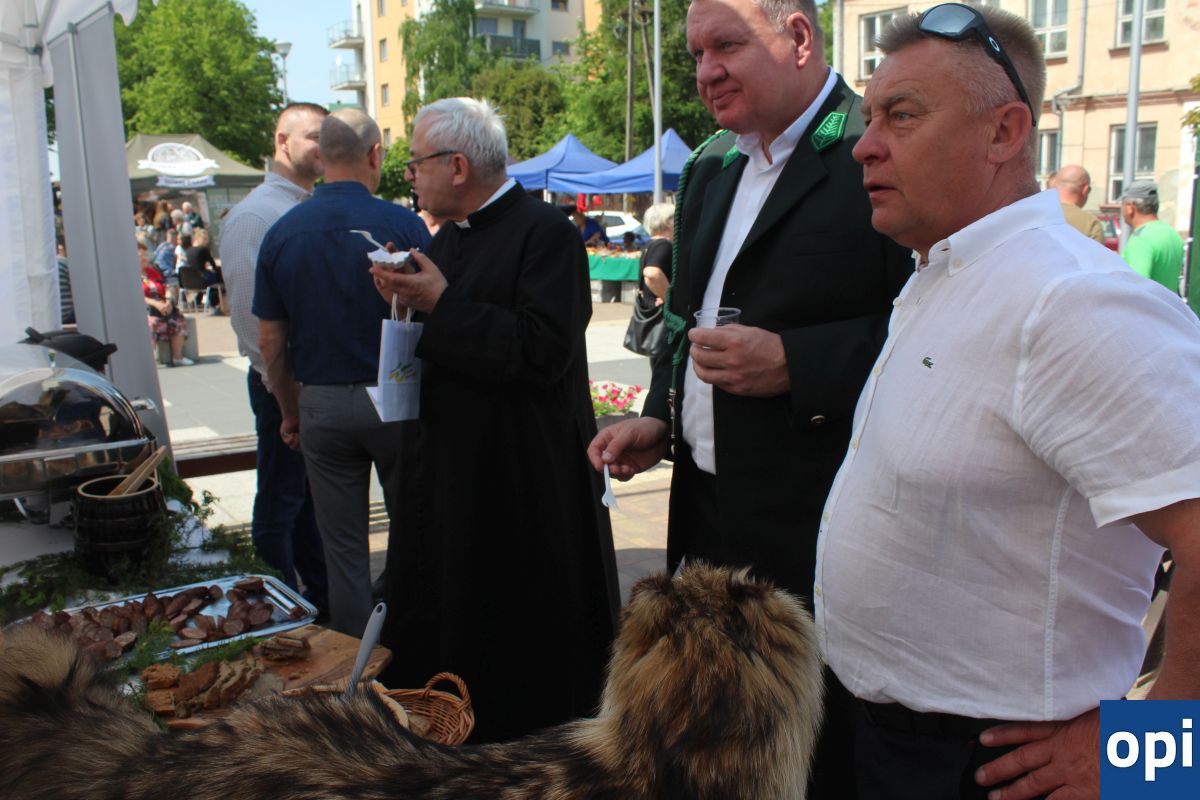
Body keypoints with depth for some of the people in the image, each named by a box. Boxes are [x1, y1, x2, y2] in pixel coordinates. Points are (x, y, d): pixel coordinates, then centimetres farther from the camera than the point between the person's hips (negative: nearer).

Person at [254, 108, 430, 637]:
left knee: (343, 549, 11)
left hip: (321, 402, 3)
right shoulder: (404, 225, -10)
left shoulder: (281, 233, 0)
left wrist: (290, 412, 16)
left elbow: (270, 342, 4)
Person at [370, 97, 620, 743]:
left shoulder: (545, 233, -13)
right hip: (452, 469, 9)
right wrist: (406, 298, 0)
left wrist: (439, 304, -21)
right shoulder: (448, 238, 14)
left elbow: (542, 351, -24)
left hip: (525, 483, -8)